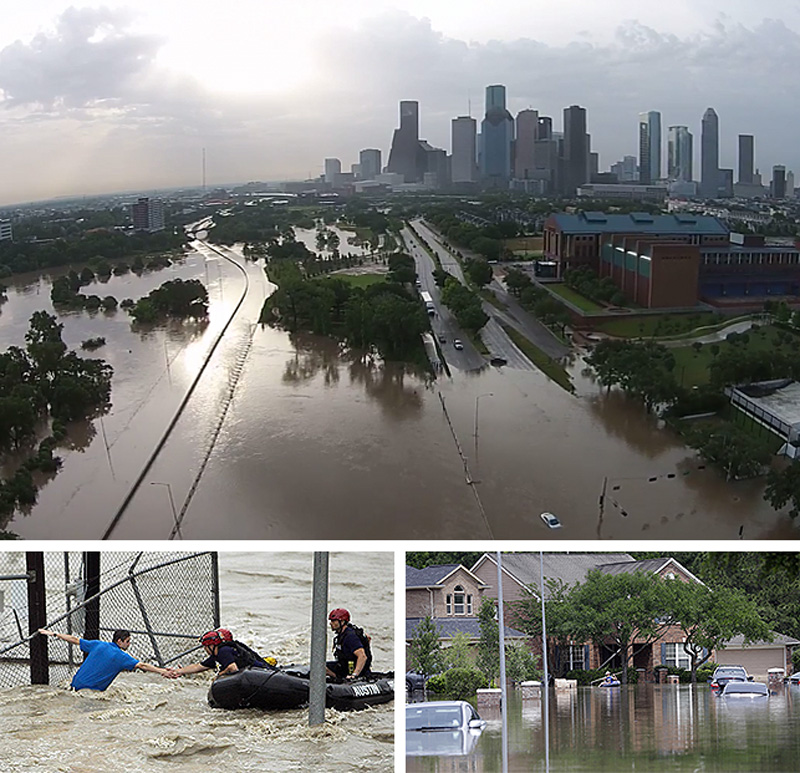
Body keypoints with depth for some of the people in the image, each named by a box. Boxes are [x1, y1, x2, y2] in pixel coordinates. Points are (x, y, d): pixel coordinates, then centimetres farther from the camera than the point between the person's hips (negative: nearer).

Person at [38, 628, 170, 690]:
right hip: (92, 689, -6)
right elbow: (142, 665, -12)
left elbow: (75, 640, 12)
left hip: (77, 683, 6)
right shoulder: (121, 656, -6)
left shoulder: (97, 644, 8)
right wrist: (162, 671, -11)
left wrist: (53, 634, 20)